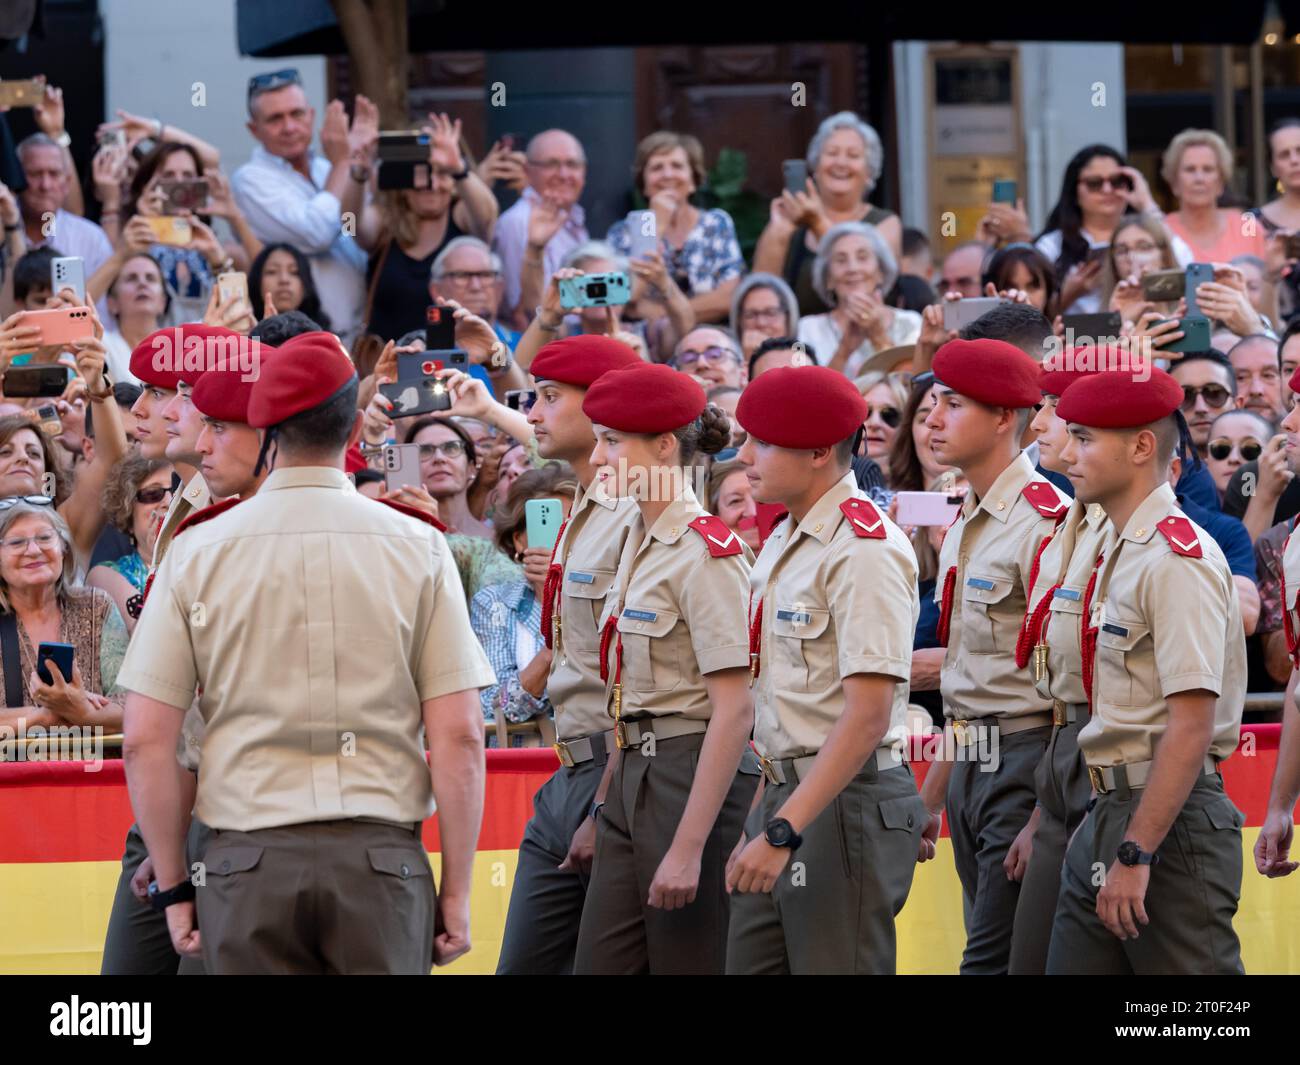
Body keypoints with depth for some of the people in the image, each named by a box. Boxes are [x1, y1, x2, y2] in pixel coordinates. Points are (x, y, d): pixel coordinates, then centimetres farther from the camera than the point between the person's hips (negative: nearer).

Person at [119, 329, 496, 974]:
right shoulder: (417, 548, 2)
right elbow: (460, 739, -3)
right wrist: (456, 892, 3)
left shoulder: (197, 552, 3)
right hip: (381, 859, 0)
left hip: (248, 861, 0)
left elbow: (145, 742, 0)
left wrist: (173, 889, 7)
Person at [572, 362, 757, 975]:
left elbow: (733, 709, -18)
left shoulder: (707, 553, -14)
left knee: (687, 962, -2)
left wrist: (688, 848, -21)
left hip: (691, 779, -9)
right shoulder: (639, 544, 12)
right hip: (633, 779, 9)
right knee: (599, 966, 6)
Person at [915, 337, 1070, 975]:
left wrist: (1046, 815, -21)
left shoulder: (1045, 521, -14)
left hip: (1026, 759, -9)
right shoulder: (965, 524, 16)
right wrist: (931, 795, 25)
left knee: (994, 960, -12)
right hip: (971, 765, 9)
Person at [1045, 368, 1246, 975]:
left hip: (1169, 823, -10)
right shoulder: (1121, 555, 16)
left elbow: (1191, 726, -20)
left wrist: (1136, 854, -23)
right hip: (1108, 812, 10)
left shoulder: (1178, 558, -14)